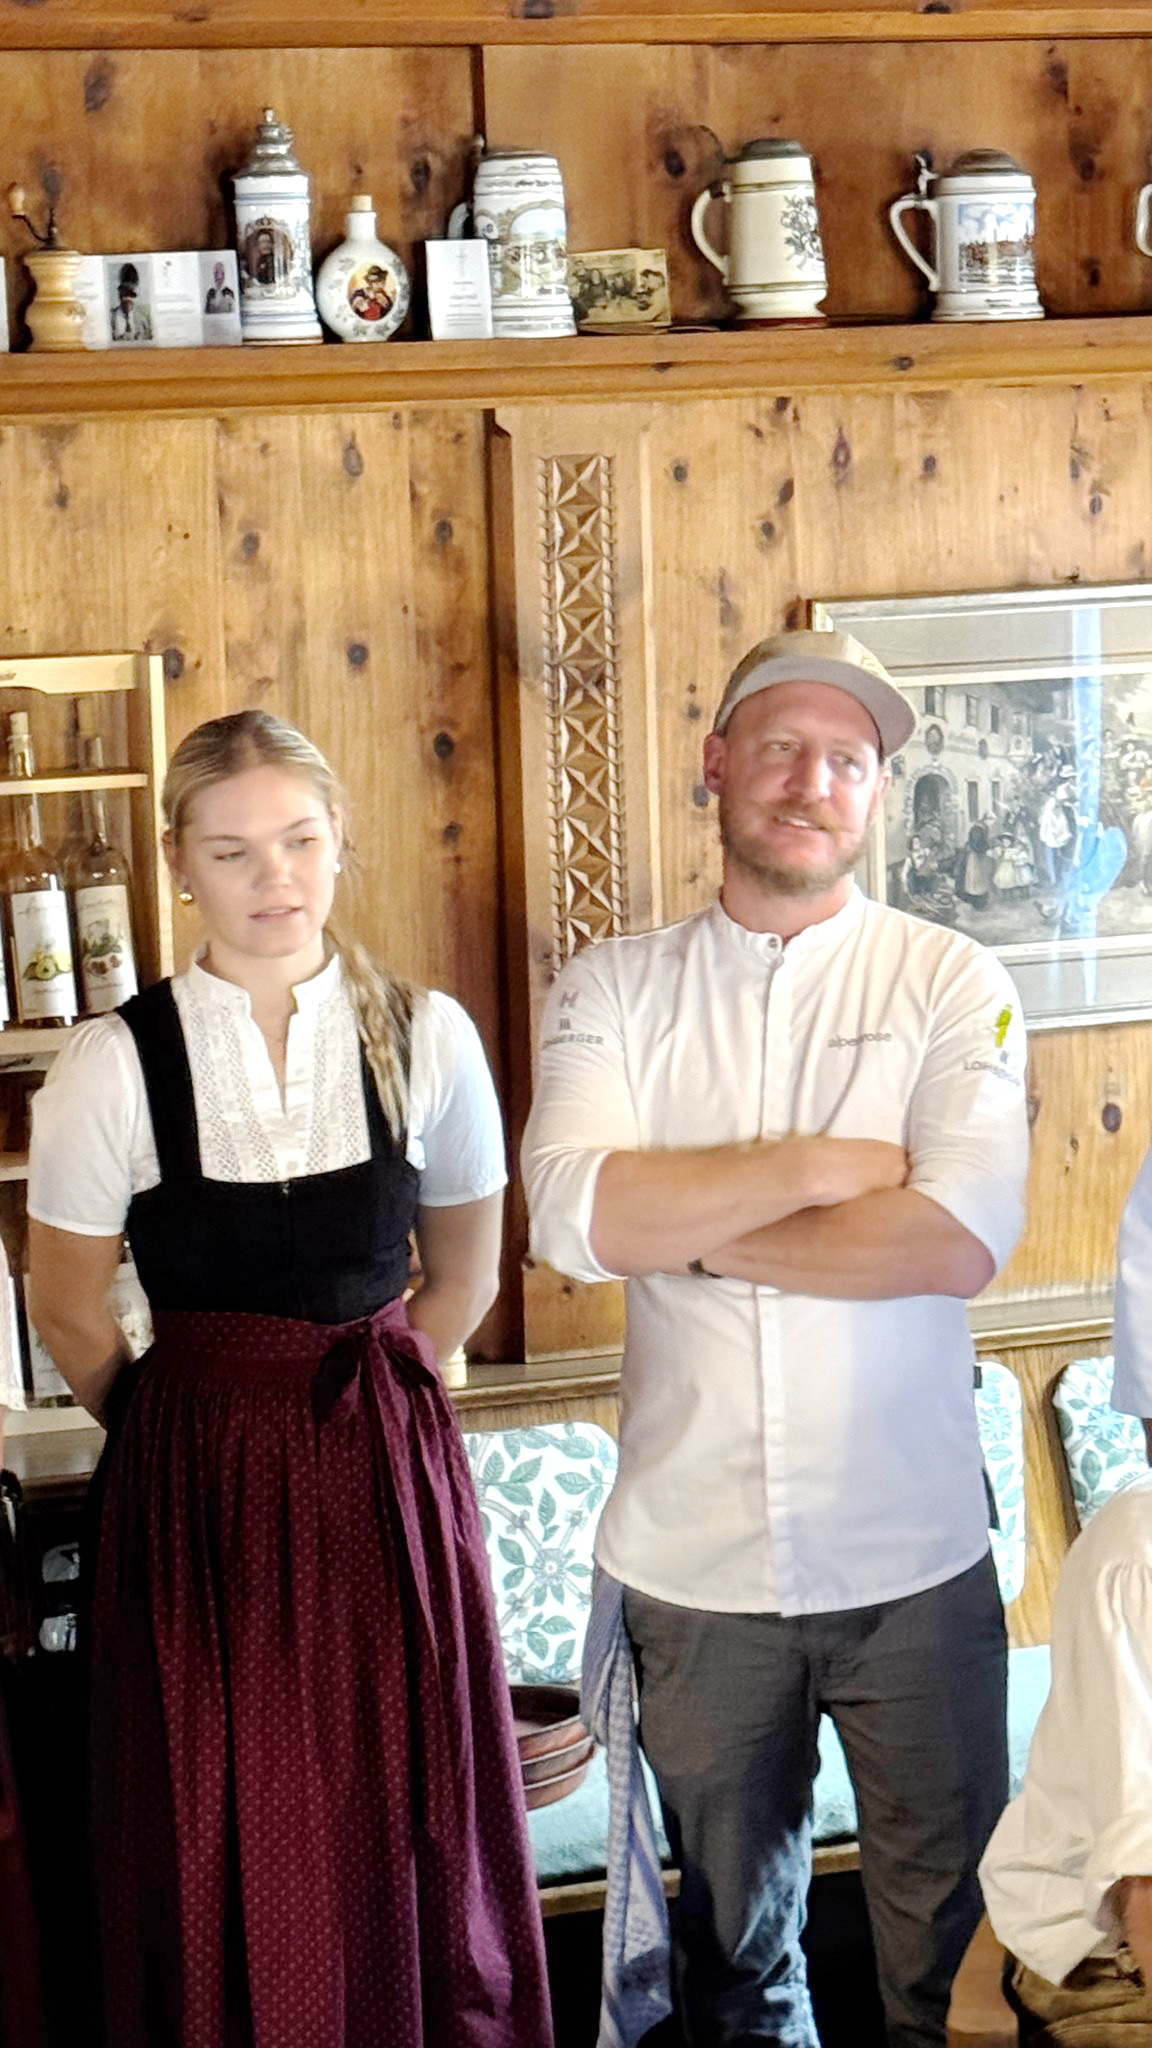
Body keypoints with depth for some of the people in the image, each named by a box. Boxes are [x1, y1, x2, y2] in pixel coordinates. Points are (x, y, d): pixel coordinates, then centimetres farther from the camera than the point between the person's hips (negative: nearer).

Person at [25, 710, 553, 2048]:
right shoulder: (119, 1061, -7)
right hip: (196, 1493, -1)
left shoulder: (424, 1037, -2)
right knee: (222, 1848, 5)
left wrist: (360, 1396, 8)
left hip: (386, 1477, 1)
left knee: (405, 1827, 7)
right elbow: (68, 1311, 2)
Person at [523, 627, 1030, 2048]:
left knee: (951, 1925, 10)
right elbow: (576, 1217, -14)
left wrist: (693, 1229, -13)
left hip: (913, 1558, -1)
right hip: (691, 1560, 2)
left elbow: (959, 1239, -18)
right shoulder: (613, 990, 2)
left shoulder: (951, 985, -2)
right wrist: (819, 1164, -14)